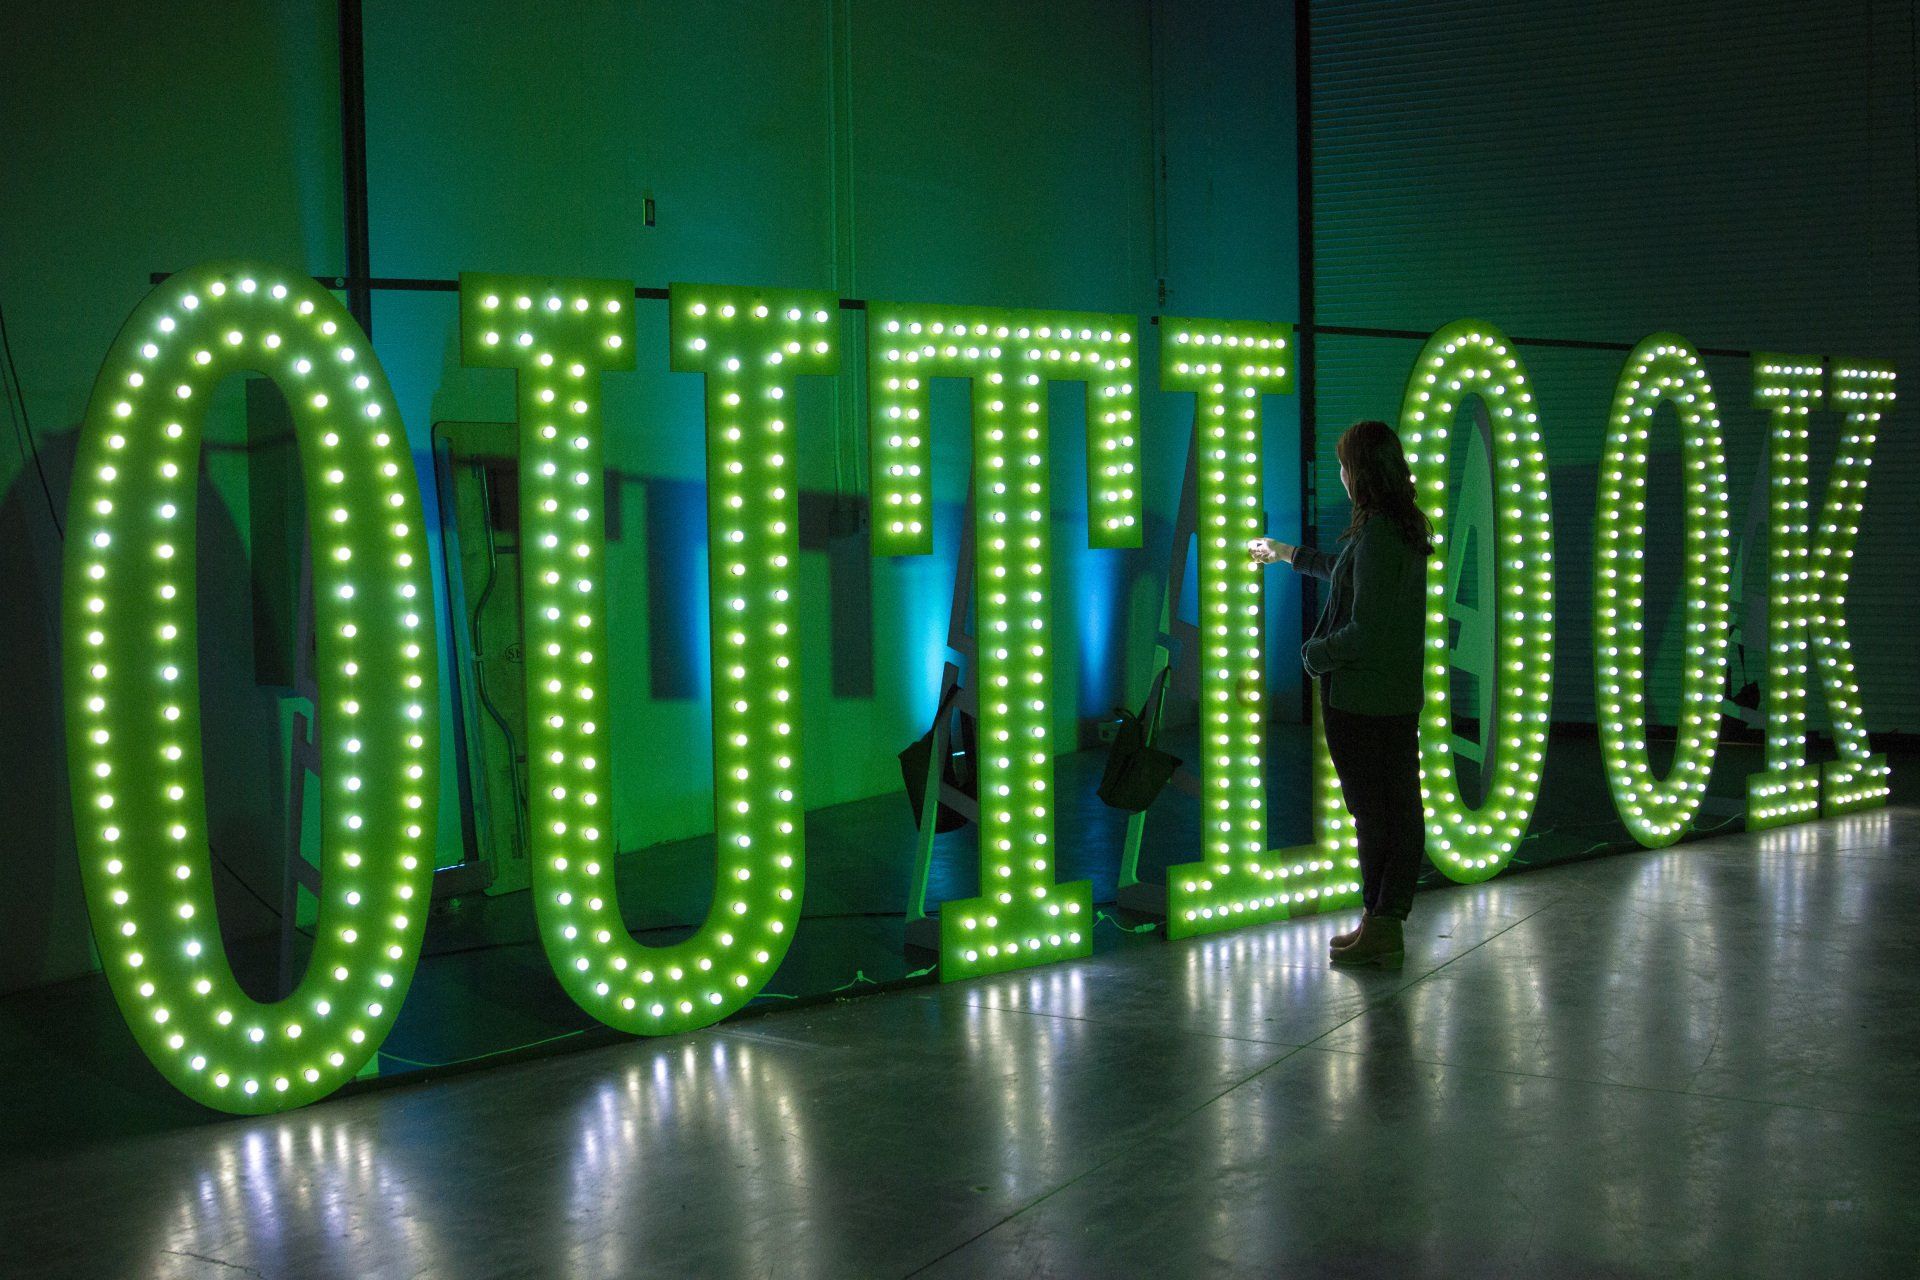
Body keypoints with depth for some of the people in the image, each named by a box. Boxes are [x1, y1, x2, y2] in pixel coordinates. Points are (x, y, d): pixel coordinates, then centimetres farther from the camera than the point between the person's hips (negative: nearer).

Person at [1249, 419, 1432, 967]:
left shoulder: (1377, 535, -21)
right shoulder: (1408, 529, 10)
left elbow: (1365, 633, -25)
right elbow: (1352, 574, 31)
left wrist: (1315, 653, -7)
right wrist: (1290, 554, 43)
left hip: (1360, 696, -9)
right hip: (1401, 694, 9)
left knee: (1373, 810, -2)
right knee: (1400, 807, 12)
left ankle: (1381, 929, 6)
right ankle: (1384, 921, 21)